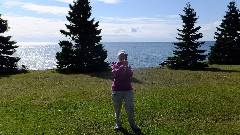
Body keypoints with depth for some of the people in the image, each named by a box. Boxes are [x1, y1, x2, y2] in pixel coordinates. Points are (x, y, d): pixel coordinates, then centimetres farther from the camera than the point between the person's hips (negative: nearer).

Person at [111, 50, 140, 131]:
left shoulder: (128, 66, 9)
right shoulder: (115, 65, 4)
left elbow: (130, 75, -10)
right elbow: (115, 73, -18)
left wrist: (126, 67, -24)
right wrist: (122, 66, -28)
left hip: (128, 89, 1)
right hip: (117, 90, -1)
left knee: (130, 108, -2)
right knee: (117, 108, 5)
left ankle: (132, 124, 11)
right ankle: (118, 124, 18)